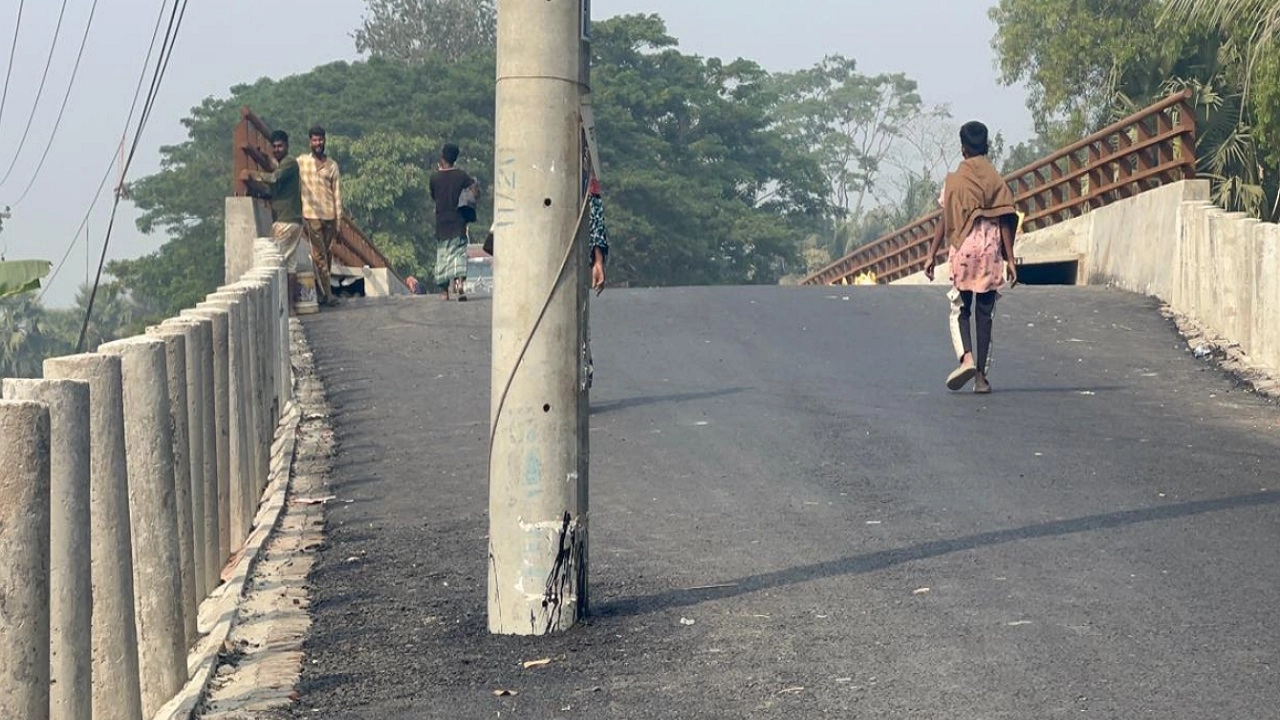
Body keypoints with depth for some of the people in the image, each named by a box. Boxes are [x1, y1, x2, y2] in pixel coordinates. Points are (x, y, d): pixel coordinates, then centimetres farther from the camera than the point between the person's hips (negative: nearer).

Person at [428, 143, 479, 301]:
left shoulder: (435, 177, -3)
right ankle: (460, 284, -23)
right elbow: (475, 192, -10)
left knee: (442, 255, 9)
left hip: (442, 223, 1)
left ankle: (444, 291, 9)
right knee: (459, 254, -2)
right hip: (458, 223, -1)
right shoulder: (461, 175, -5)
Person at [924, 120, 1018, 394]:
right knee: (984, 315, 6)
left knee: (960, 311, 8)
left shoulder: (953, 181, 1)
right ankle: (981, 375, 5)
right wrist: (1010, 259, 1)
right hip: (991, 252, 1)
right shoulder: (997, 181, 3)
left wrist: (932, 255, 6)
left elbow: (945, 222, 0)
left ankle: (967, 358, -18)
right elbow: (1005, 222, -1)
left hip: (963, 251, -1)